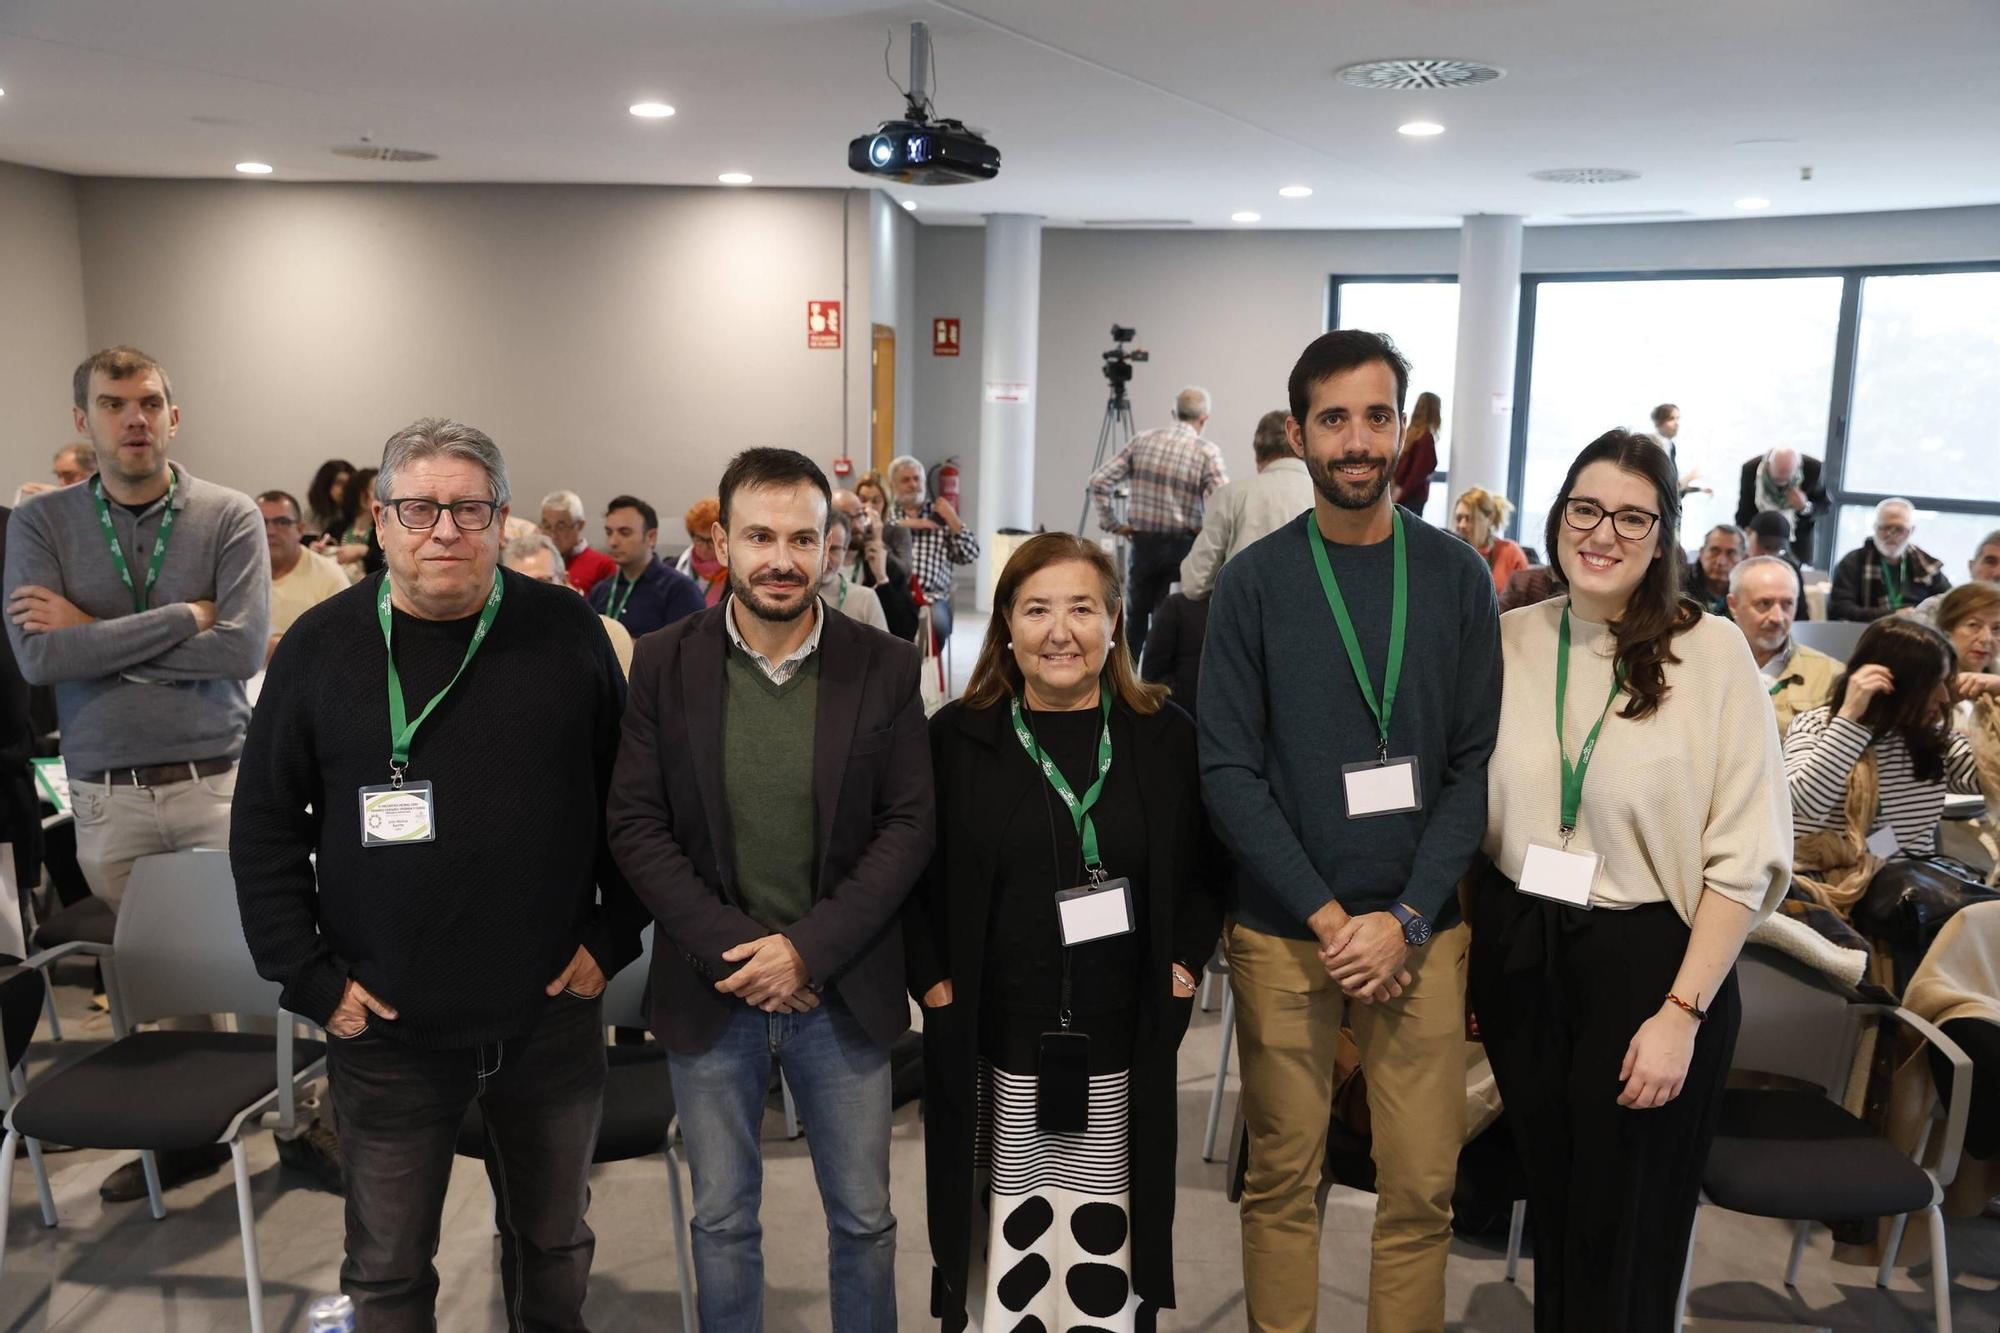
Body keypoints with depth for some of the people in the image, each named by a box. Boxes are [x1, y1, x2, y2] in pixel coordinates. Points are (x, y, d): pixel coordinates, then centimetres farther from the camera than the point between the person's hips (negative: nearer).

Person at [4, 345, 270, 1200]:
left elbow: (242, 650, -14)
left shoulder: (229, 517, -1)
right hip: (109, 799, 2)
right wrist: (182, 618, -13)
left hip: (219, 781, -2)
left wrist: (96, 636, -11)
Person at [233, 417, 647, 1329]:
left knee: (556, 1242, 19)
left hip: (552, 1013, 1)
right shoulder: (321, 646, -3)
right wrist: (309, 979, -4)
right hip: (385, 1023, 0)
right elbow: (266, 828, 0)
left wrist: (612, 937, -2)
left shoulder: (566, 633, -3)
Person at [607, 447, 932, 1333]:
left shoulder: (884, 667, -4)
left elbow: (909, 826, -5)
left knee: (863, 1217, 14)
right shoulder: (664, 663, -4)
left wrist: (808, 949, -14)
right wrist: (731, 950, -14)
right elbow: (635, 825, -5)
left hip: (842, 988, 0)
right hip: (711, 990, 0)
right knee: (722, 1219, 15)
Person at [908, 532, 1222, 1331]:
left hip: (1124, 1043, 1)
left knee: (1105, 1249, 8)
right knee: (1011, 1243, 8)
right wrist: (932, 981, -4)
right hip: (994, 1043, 0)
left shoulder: (1165, 735, 2)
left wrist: (1183, 967, 0)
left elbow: (1204, 868, 10)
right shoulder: (958, 737, -1)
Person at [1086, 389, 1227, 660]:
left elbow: (1097, 483, -2)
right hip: (1183, 546, -3)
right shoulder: (1207, 451, -9)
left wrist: (1112, 524, 4)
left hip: (1143, 542, 3)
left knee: (1136, 616, 17)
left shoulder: (1142, 441, 1)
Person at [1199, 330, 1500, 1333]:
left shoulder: (1457, 577, 2)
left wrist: (1402, 920, -10)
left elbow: (1474, 764, 0)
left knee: (1422, 1188, 7)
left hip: (1418, 930, 1)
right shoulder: (1254, 582, -2)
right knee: (1282, 1182, 10)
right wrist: (1329, 916, -12)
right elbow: (1229, 770, -6)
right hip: (1283, 931, -1)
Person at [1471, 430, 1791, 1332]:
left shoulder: (1712, 652, -11)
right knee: (1550, 1208, 19)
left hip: (1650, 961, -3)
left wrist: (1681, 1013, -14)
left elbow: (1745, 857, -11)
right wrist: (1460, 958, 4)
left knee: (1624, 1234, 10)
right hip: (1518, 955, 3)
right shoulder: (1508, 640, 0)